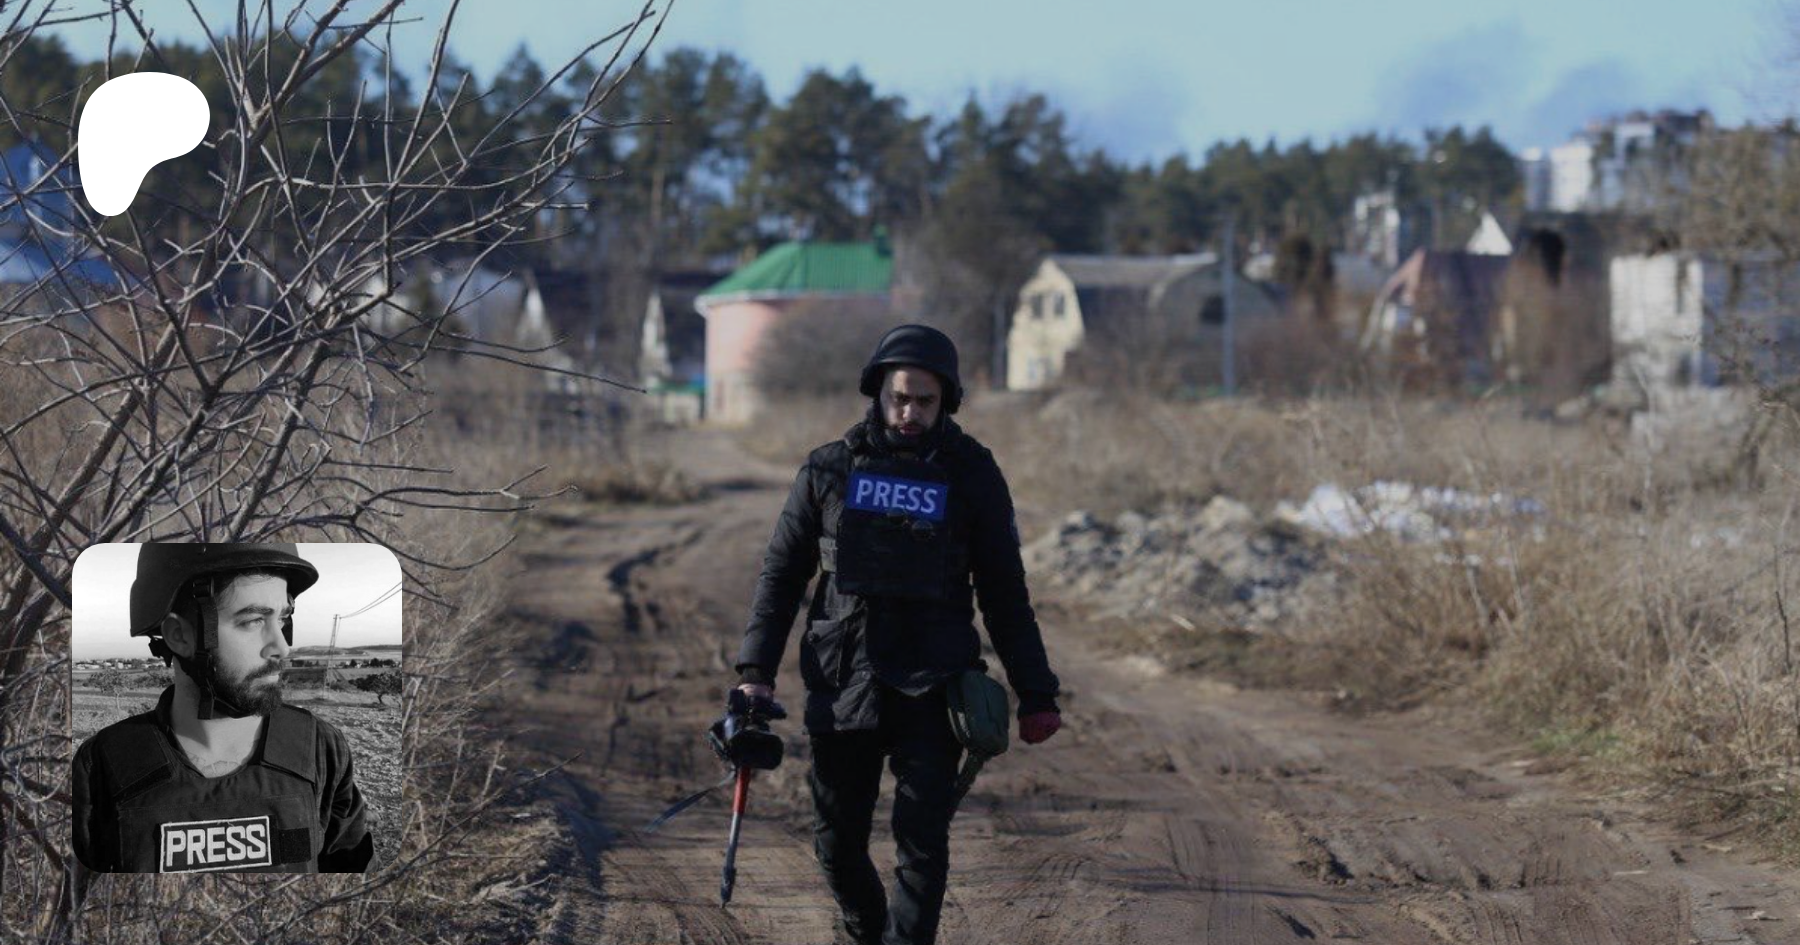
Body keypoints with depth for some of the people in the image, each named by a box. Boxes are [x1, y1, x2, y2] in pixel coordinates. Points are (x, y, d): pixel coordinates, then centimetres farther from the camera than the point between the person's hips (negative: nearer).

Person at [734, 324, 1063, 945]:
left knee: (922, 841, -10)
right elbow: (782, 573, 9)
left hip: (931, 690, -2)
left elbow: (1004, 593, 5)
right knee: (837, 842, 8)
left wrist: (1035, 695, 3)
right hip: (841, 686, 2)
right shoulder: (831, 469, 3)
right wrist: (755, 672, -1)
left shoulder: (971, 475, 1)